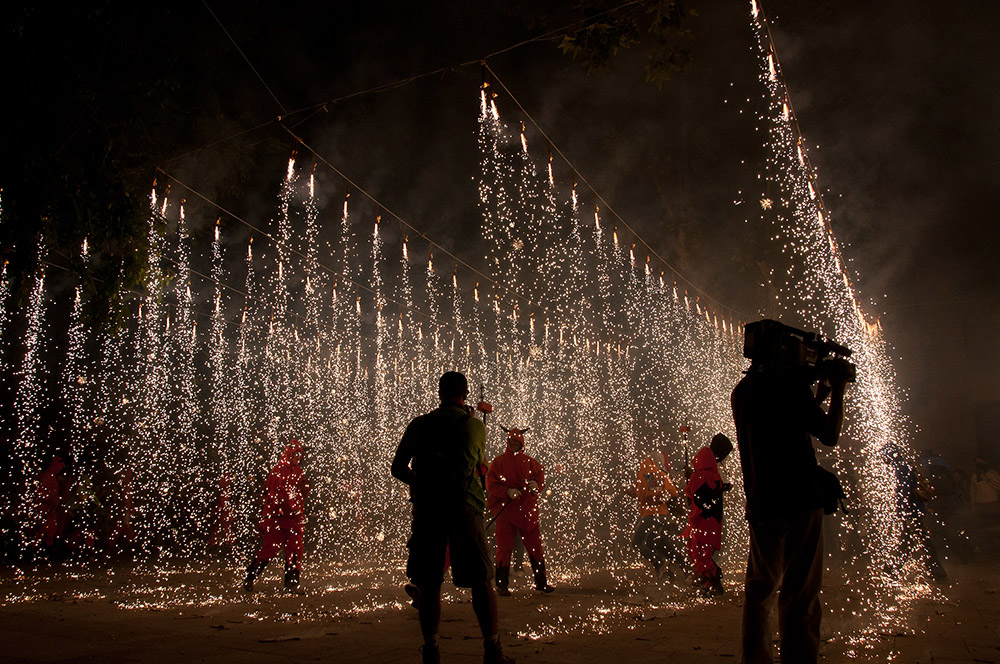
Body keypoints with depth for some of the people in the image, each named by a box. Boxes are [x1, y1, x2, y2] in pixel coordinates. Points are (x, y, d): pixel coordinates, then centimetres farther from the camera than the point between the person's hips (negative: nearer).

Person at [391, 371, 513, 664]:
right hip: (463, 508, -1)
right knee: (481, 581, 4)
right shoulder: (475, 425, 4)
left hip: (426, 509, 2)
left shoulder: (418, 425, 6)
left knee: (428, 584, 9)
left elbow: (398, 468, 8)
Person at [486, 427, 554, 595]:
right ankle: (502, 584, 8)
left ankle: (541, 582, 15)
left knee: (535, 546, 5)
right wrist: (507, 492, -17)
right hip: (505, 510, -3)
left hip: (527, 510, 3)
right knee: (505, 547, -2)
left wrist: (536, 484, -12)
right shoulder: (499, 461, 2)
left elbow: (541, 476, 10)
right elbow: (491, 484, -3)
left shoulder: (529, 461, 10)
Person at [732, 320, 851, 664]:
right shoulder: (788, 382, -10)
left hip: (760, 504, 7)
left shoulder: (742, 390, 12)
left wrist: (819, 394, 24)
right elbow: (829, 435, -7)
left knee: (759, 588, 18)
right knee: (799, 596, -3)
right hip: (798, 502, -7)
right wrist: (837, 390, 5)